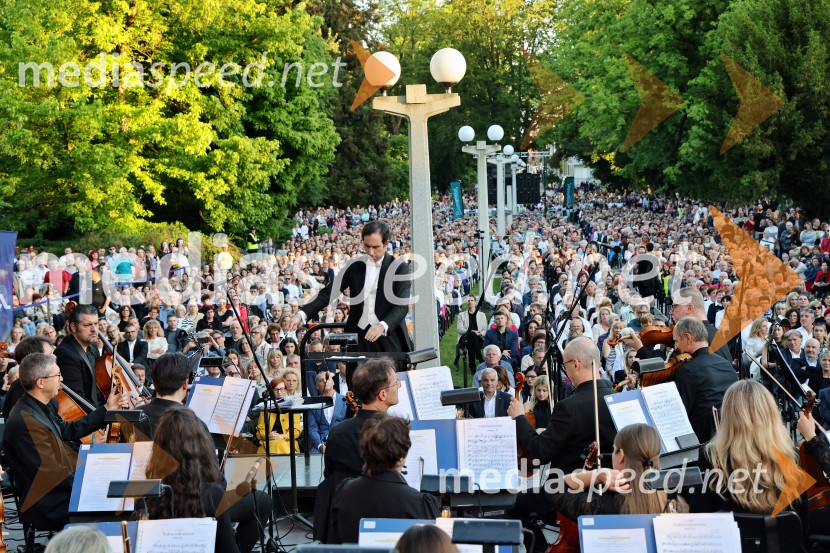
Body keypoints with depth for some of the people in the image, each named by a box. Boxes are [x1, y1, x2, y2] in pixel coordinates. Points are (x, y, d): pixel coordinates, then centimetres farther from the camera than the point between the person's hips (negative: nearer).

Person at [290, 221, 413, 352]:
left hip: (389, 337, -2)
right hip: (358, 336, 2)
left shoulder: (400, 268, -2)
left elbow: (402, 305, -10)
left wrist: (382, 326, -28)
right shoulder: (355, 267, 8)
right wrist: (301, 314, -10)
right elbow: (328, 292, 4)